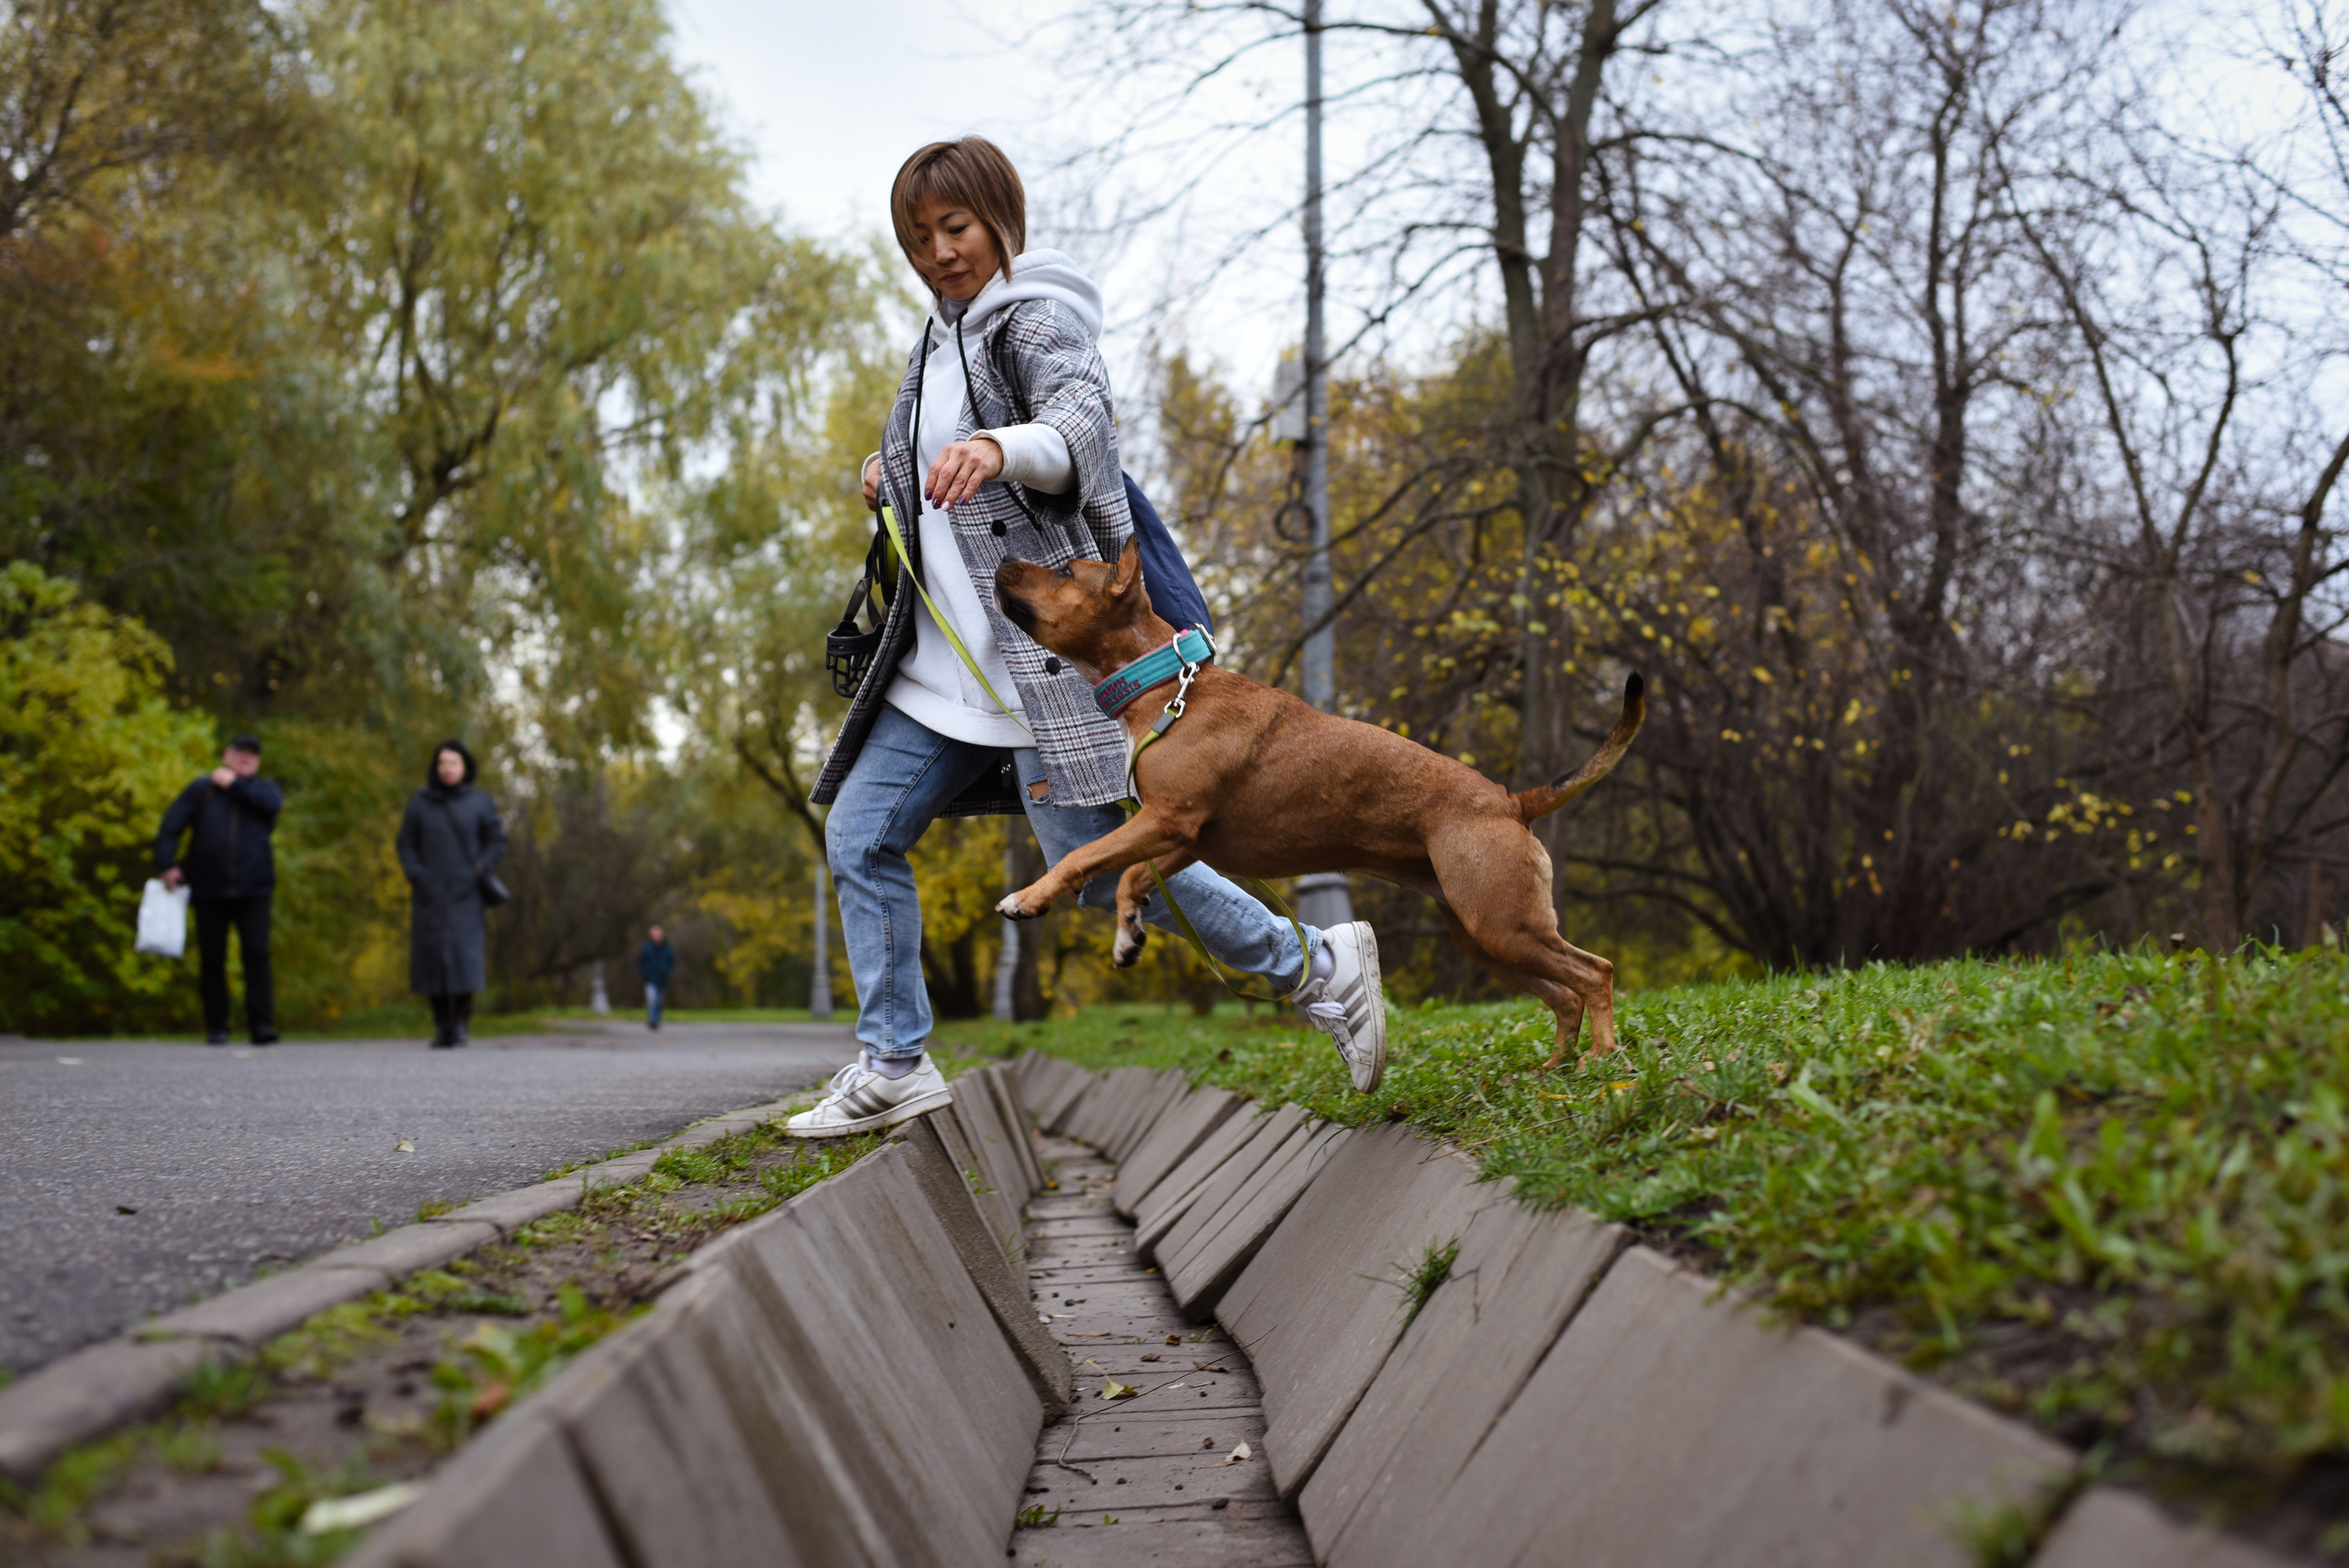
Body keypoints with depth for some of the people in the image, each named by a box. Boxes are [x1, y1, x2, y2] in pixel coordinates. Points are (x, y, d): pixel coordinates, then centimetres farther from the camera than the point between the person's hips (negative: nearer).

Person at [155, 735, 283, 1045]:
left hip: (253, 891, -1)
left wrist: (235, 784, -5)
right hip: (209, 890, 1)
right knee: (211, 959, 3)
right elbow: (171, 826, 6)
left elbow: (272, 802, -11)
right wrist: (168, 864, -6)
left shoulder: (263, 789, 14)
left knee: (257, 955, -10)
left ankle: (261, 1023, -9)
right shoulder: (201, 790, 12)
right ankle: (216, 1027, 10)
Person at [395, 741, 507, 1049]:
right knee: (433, 956, -4)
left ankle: (462, 1021, -4)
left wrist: (476, 873, -11)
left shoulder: (480, 803, 1)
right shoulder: (420, 803, 4)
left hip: (465, 894, -1)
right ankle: (443, 1027, 4)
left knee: (465, 956, -16)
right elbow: (406, 844, 6)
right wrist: (416, 877, -9)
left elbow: (497, 841, 2)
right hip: (430, 894, 1)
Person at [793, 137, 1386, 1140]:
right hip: (945, 658, 9)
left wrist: (1000, 448, -51)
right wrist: (893, 475, 11)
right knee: (859, 837, 5)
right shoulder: (945, 336, 19)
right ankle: (894, 1067, 12)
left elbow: (1080, 423, -30)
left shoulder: (1034, 319, -7)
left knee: (1098, 860, -11)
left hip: (1043, 640, -9)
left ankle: (1316, 970, 2)